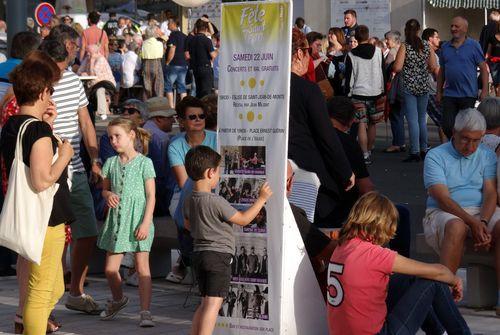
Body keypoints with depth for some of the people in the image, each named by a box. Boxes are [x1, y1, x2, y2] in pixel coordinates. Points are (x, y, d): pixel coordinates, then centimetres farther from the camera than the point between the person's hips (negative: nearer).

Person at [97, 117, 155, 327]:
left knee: (142, 266, -6)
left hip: (137, 219, -5)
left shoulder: (144, 163, -5)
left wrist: (146, 222, -14)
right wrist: (108, 195, -6)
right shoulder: (111, 163, 8)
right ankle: (118, 300, 33)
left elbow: (151, 196, -6)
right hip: (116, 219, 5)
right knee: (110, 269, 7)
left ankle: (145, 312, -5)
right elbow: (105, 189, 19)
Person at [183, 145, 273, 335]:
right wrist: (262, 199, -2)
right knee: (213, 304, -11)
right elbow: (243, 220, -11)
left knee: (205, 304, 18)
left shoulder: (189, 201, 6)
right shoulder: (216, 202, -18)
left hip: (199, 253, 9)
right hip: (218, 255, -9)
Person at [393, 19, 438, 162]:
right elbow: (433, 67, 4)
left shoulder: (405, 46, -10)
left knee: (413, 120, -3)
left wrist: (393, 64, 7)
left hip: (409, 87, -4)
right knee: (422, 119, 15)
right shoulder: (427, 46, 2)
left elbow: (397, 68, -15)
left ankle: (415, 152, -4)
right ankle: (424, 150, 20)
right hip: (424, 86, 4)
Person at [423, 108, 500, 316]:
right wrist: (472, 223, -24)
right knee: (457, 227, -39)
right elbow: (443, 199, -11)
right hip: (443, 214, -3)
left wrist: (483, 222, -19)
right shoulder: (435, 156, 0)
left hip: (481, 213, 4)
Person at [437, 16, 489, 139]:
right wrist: (439, 92, 12)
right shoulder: (445, 47, 10)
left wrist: (484, 90, -11)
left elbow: (484, 69, -4)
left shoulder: (474, 46, -2)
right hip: (449, 94, 4)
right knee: (447, 126, 0)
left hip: (468, 95, -4)